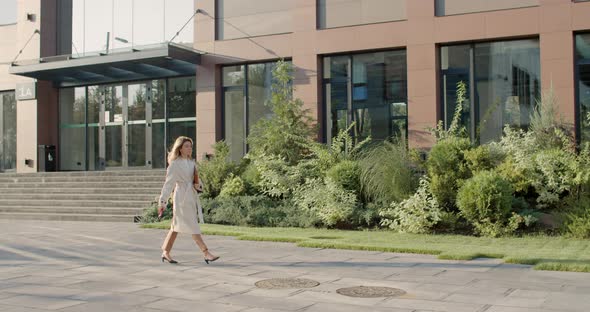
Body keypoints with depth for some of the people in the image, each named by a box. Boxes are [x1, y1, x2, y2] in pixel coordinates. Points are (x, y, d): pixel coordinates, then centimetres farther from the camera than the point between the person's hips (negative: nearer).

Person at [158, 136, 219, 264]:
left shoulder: (191, 162, 13)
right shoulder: (175, 164, -8)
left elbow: (196, 179, 21)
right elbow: (169, 183, -10)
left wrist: (198, 184, -3)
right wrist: (162, 201, -12)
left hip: (192, 196, 8)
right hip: (182, 197, -8)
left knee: (177, 226, 13)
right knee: (193, 226, -8)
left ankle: (166, 252, 22)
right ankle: (206, 254, -9)